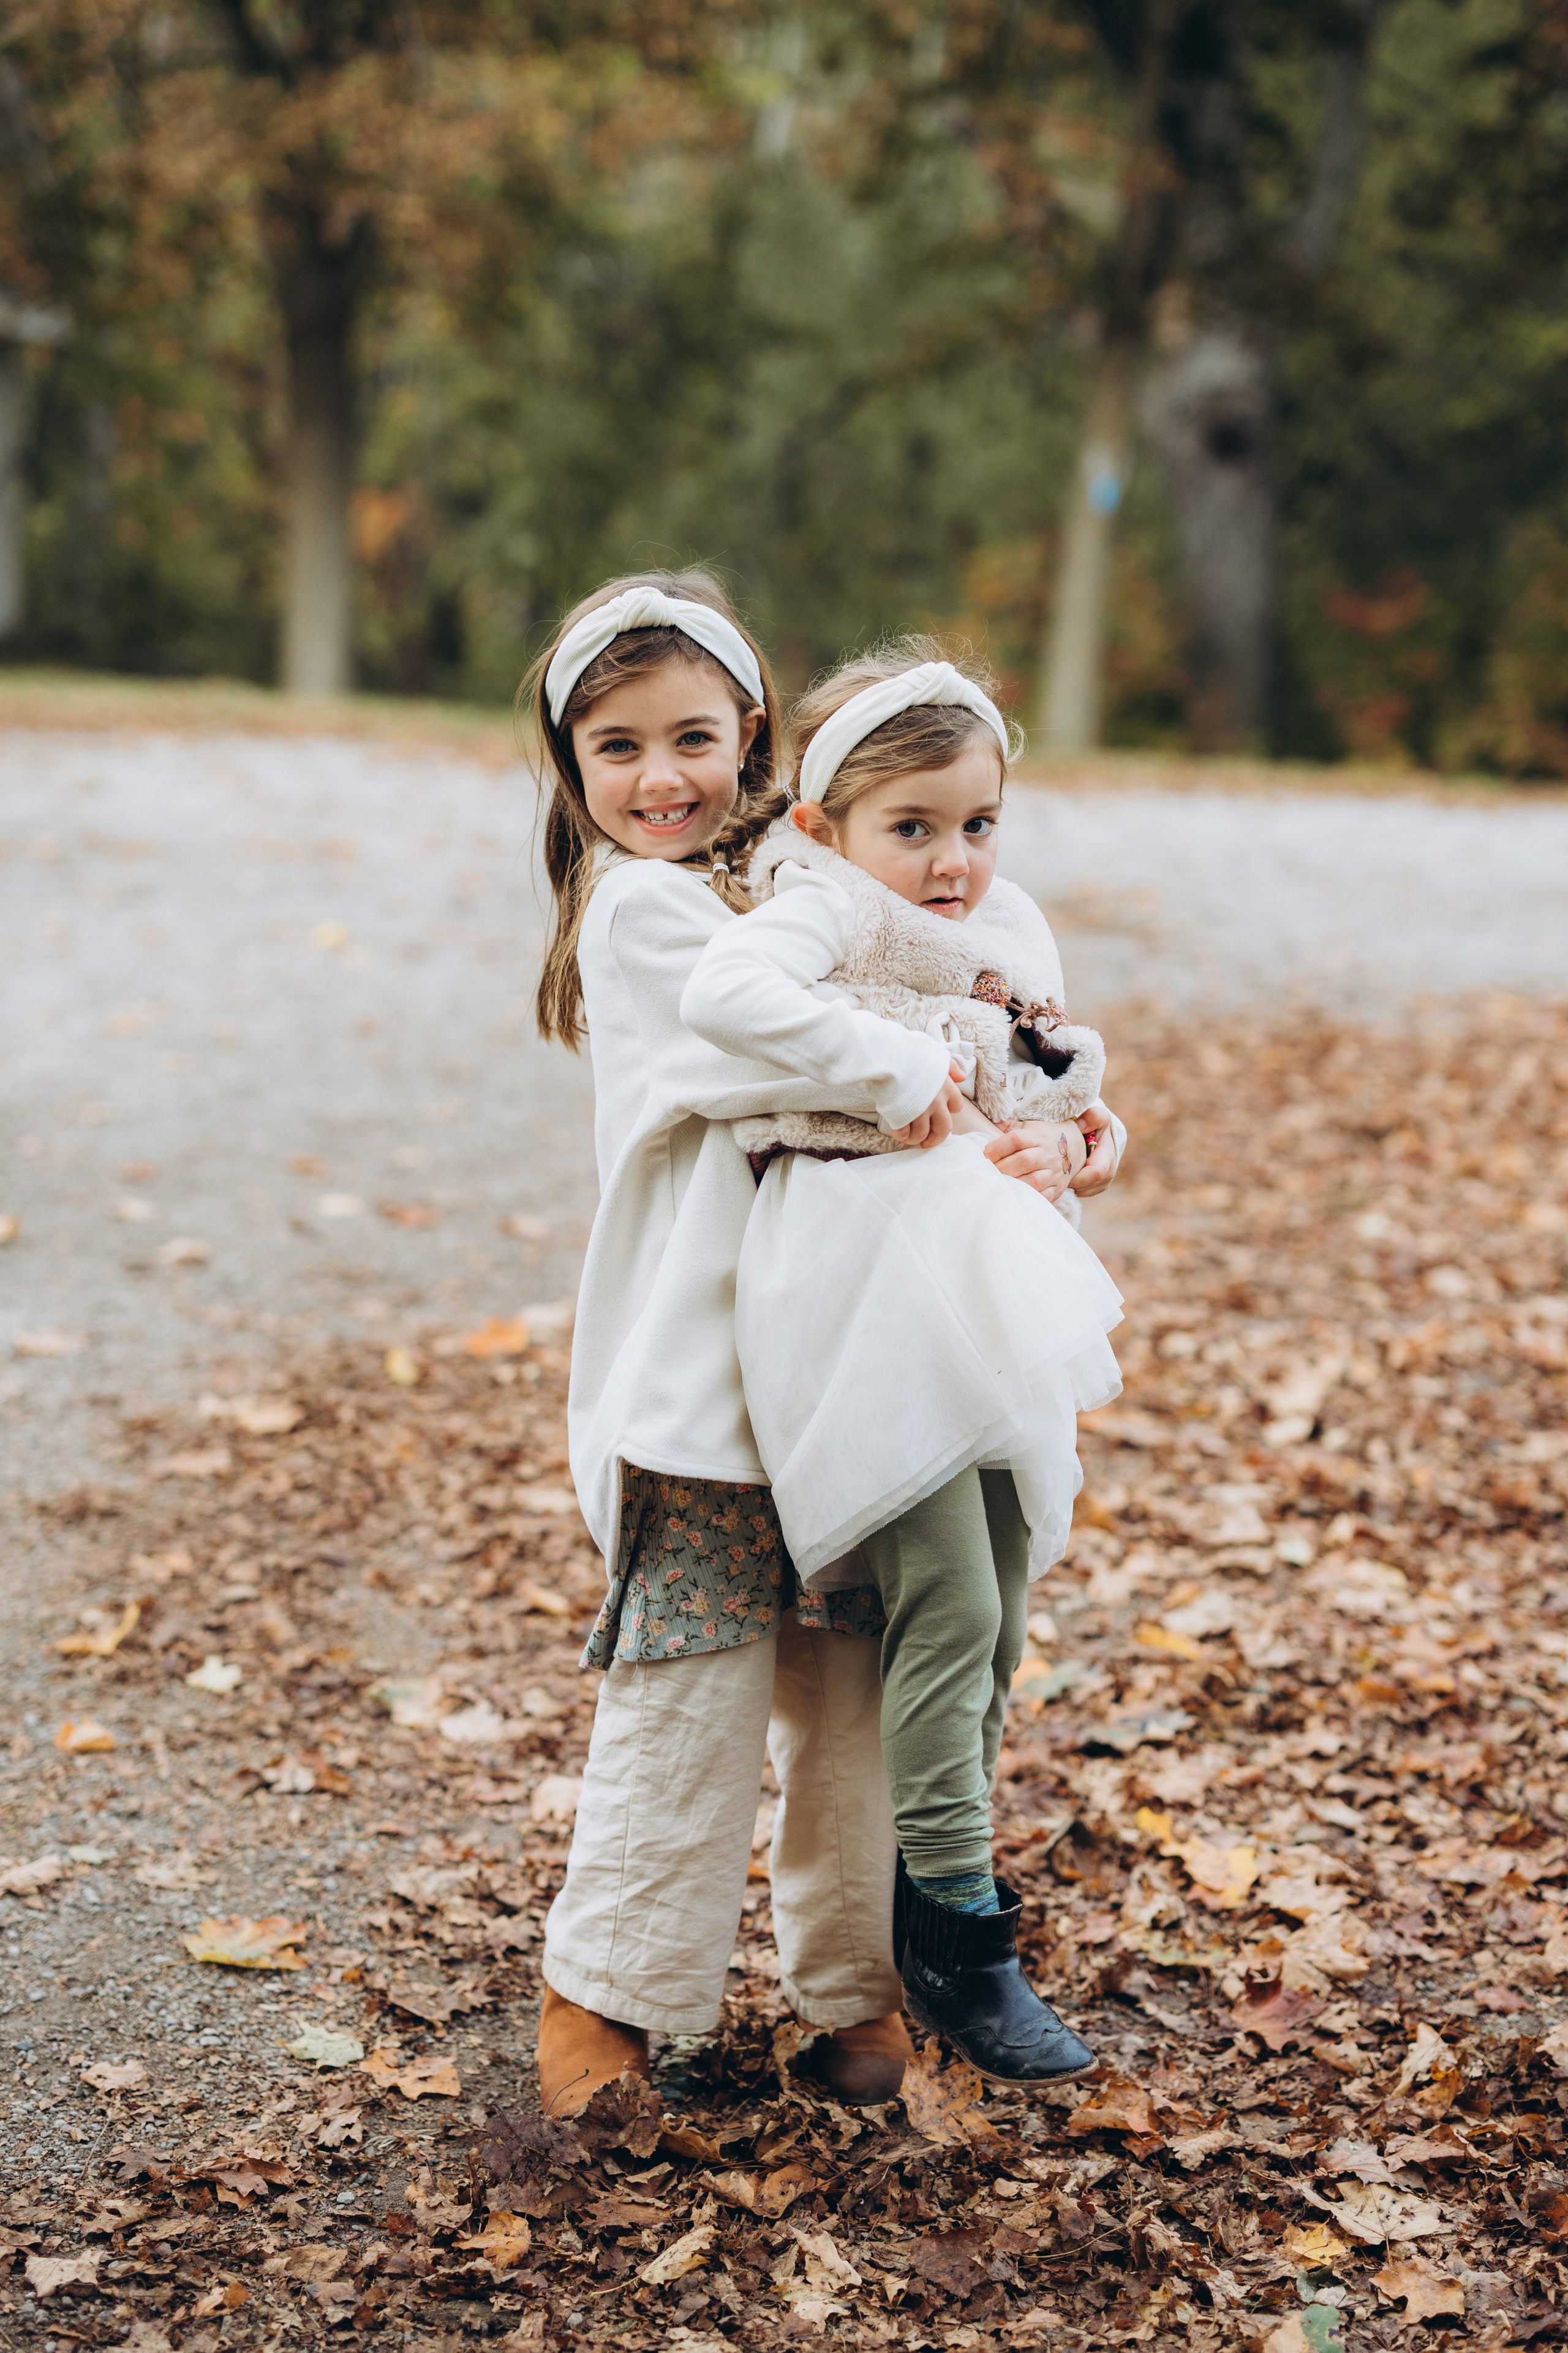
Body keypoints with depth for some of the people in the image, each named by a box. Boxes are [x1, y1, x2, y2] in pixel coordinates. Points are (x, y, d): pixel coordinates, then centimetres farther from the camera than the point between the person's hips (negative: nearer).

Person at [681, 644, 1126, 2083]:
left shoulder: (1003, 938, 16)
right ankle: (959, 1938, 2)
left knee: (997, 1616, 12)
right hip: (868, 1287, -8)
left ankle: (933, 1893, 27)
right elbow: (727, 994, -29)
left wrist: (1072, 1131, 5)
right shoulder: (825, 910, -8)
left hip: (982, 1286, 8)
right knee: (948, 1607, -10)